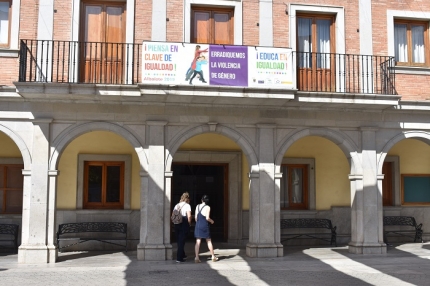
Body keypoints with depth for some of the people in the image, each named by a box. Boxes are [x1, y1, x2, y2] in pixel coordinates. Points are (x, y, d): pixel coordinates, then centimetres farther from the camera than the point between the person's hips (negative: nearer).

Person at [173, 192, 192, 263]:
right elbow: (189, 216, -16)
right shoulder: (187, 205, -6)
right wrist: (189, 223, -3)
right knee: (182, 241, 0)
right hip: (184, 225, -5)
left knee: (179, 241, 17)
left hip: (177, 225, 5)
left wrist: (175, 222, 13)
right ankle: (179, 258, -2)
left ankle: (182, 255, 31)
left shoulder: (177, 205, 10)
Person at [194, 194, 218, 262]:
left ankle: (197, 258, -5)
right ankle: (213, 256, 19)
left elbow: (196, 217, 6)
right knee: (209, 241, 10)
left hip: (198, 225, 3)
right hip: (205, 226, -3)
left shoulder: (197, 206, 4)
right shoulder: (207, 207, -8)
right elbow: (207, 218, -12)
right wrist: (211, 221, 7)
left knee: (198, 242, 2)